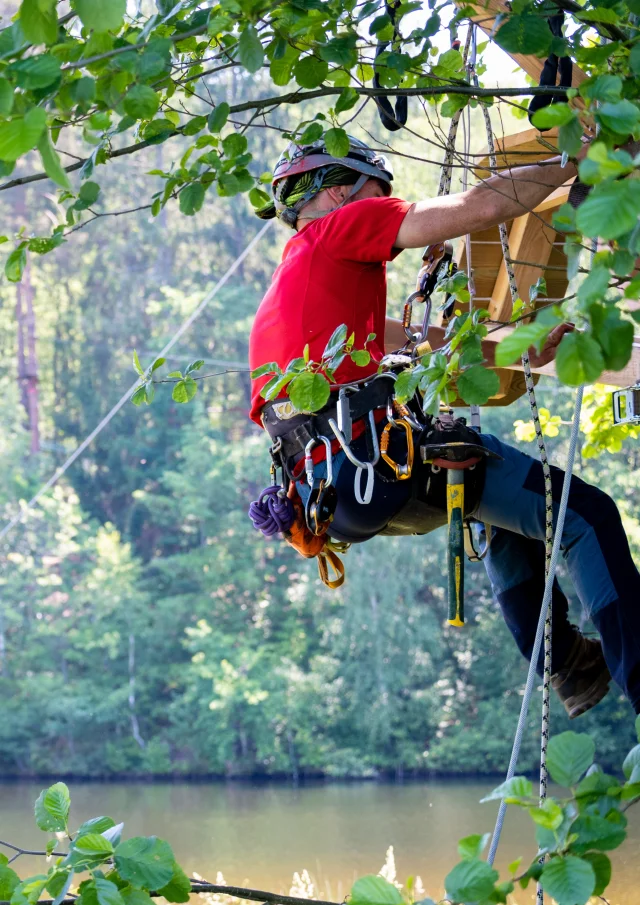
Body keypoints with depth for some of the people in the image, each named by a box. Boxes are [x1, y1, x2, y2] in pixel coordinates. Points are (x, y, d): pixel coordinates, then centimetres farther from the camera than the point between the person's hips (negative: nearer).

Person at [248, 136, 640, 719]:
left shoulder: (290, 278, 31)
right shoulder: (342, 226, 5)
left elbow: (420, 341, 33)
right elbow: (481, 207, -5)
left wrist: (522, 351, 30)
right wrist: (571, 162, 9)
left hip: (321, 493, 10)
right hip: (371, 453, -10)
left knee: (513, 500, 33)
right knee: (586, 515, -5)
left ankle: (564, 664, 32)